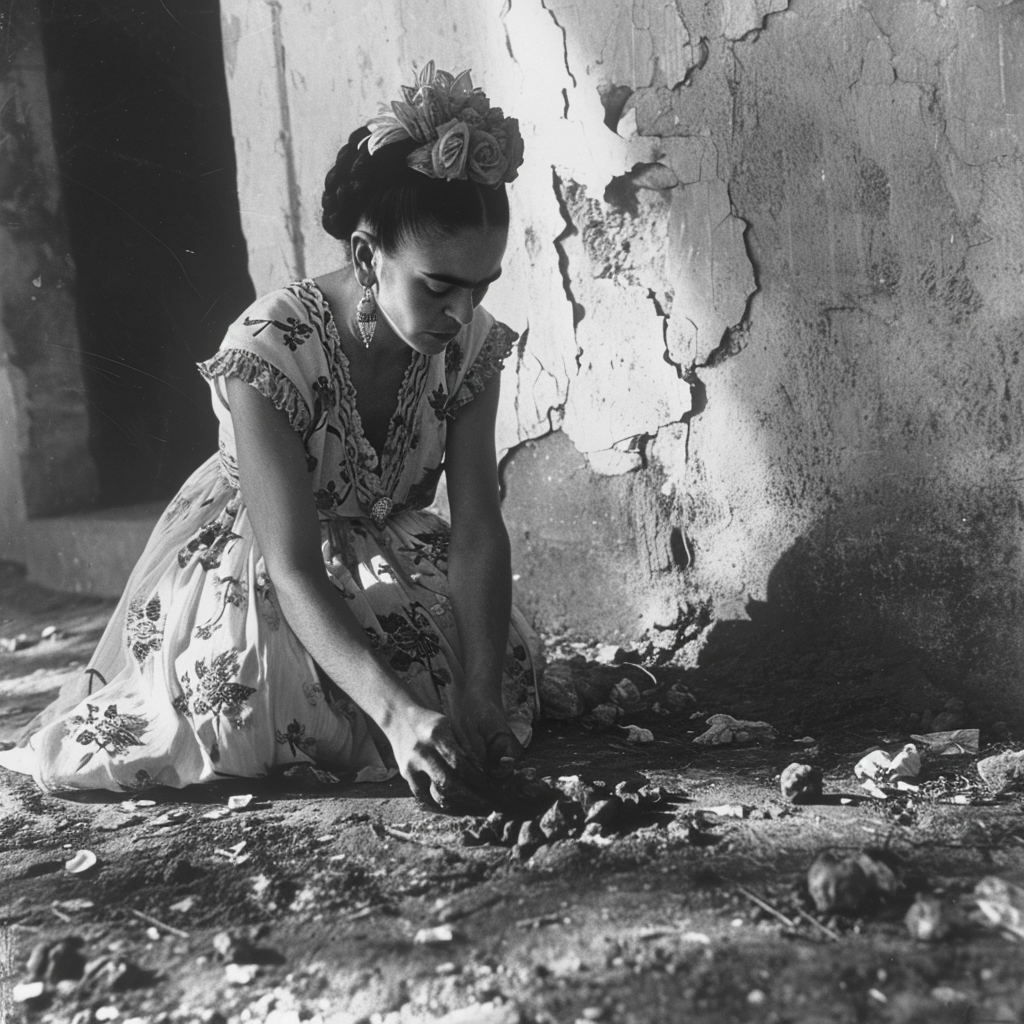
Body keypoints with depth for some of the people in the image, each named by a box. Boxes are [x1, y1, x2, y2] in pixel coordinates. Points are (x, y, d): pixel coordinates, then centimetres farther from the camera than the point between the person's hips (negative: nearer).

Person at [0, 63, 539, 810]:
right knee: (249, 696, -28)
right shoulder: (269, 350, -33)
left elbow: (478, 529, -21)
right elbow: (292, 568, -37)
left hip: (383, 557, 4)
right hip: (246, 567, -3)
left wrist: (481, 692, -34)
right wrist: (397, 711, -50)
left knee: (508, 662, -17)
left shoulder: (471, 344, -19)